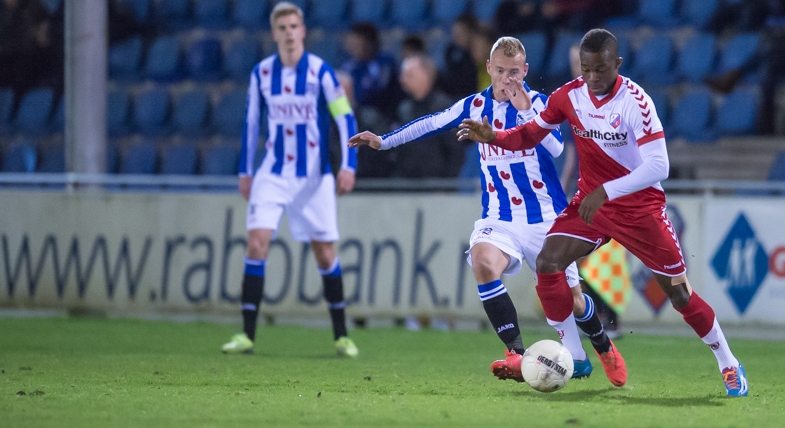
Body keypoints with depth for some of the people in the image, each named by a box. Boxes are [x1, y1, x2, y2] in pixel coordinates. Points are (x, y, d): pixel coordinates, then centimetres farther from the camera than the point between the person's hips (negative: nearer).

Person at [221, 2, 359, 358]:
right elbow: (251, 122, 11)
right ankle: (247, 335, -11)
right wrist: (245, 171, 12)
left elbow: (345, 118, -7)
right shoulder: (261, 72, 1)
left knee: (325, 255, 3)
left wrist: (348, 166, -16)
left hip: (314, 177, -2)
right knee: (257, 243, -13)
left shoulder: (319, 70, -8)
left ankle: (341, 335, 18)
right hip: (273, 174, 2)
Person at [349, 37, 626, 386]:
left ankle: (604, 348, 37)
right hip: (499, 218, 2)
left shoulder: (536, 101, -8)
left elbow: (556, 146, -23)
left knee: (569, 297, 3)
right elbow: (433, 122, 16)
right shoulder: (475, 105, 3)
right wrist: (384, 141, 18)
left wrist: (523, 109, -31)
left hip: (545, 217, -2)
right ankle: (517, 356, -30)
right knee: (483, 261, -31)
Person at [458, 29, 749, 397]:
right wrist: (493, 137, -17)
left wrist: (605, 192, -35)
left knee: (679, 293, -1)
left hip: (640, 207, -4)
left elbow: (658, 166, -29)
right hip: (590, 200, 4)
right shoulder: (569, 96, -8)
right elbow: (531, 134, 3)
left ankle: (728, 365, 20)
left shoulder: (635, 102, -23)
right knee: (548, 262, -17)